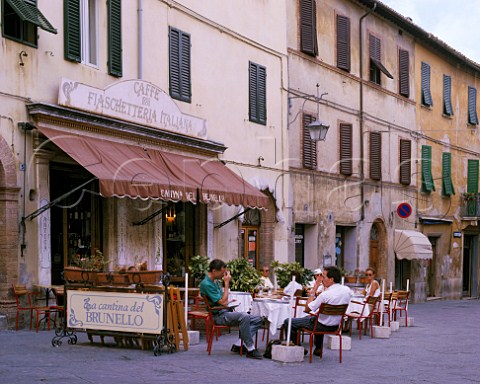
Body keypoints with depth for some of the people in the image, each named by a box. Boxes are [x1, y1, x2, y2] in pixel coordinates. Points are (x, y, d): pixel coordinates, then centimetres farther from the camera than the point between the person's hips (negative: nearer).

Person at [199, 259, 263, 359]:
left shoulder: (215, 281, 16)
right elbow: (223, 302, -17)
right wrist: (226, 283, -13)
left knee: (257, 320, -2)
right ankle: (250, 350, -27)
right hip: (219, 316, -10)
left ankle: (238, 345, -6)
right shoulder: (206, 284, -14)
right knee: (244, 316, -35)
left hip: (227, 312, 10)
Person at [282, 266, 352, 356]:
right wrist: (326, 288, 11)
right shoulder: (347, 290, -8)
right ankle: (318, 348, 41)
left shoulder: (325, 294, -29)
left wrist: (314, 290, -13)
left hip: (323, 326, -8)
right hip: (336, 326, 8)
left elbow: (307, 309, -17)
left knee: (288, 322, 2)